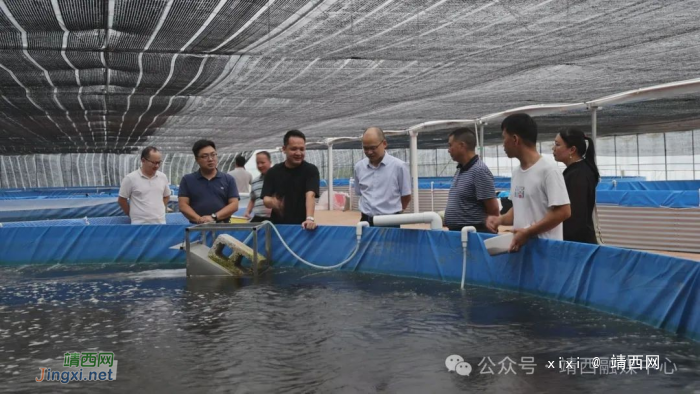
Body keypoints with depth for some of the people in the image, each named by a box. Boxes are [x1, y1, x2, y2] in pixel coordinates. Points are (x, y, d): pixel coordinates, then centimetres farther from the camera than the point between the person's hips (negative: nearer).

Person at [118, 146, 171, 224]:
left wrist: (159, 211, 12)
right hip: (140, 225, -4)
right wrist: (133, 215, 6)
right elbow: (121, 200, 1)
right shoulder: (130, 178, -7)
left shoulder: (163, 177, 7)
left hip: (160, 224, 4)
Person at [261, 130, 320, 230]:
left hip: (301, 226, -2)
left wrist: (309, 218, -35)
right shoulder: (273, 172, 3)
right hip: (278, 225, 2)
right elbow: (265, 199, 0)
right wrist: (272, 202, -24)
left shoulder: (311, 170, -5)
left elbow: (310, 195, -19)